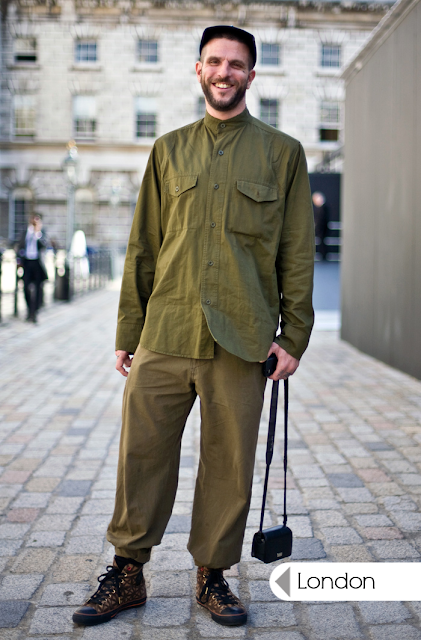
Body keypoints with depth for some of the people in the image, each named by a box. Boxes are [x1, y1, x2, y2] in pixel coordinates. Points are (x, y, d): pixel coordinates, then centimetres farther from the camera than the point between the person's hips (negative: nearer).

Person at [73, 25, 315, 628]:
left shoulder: (283, 153, 9)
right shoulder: (169, 150, 14)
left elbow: (298, 252, 6)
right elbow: (143, 247, 12)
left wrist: (293, 335, -1)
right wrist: (128, 332, 8)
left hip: (240, 340, -1)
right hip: (163, 335, 2)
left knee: (230, 463, 6)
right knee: (142, 453, 4)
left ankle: (214, 574, 24)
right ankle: (127, 573, 20)